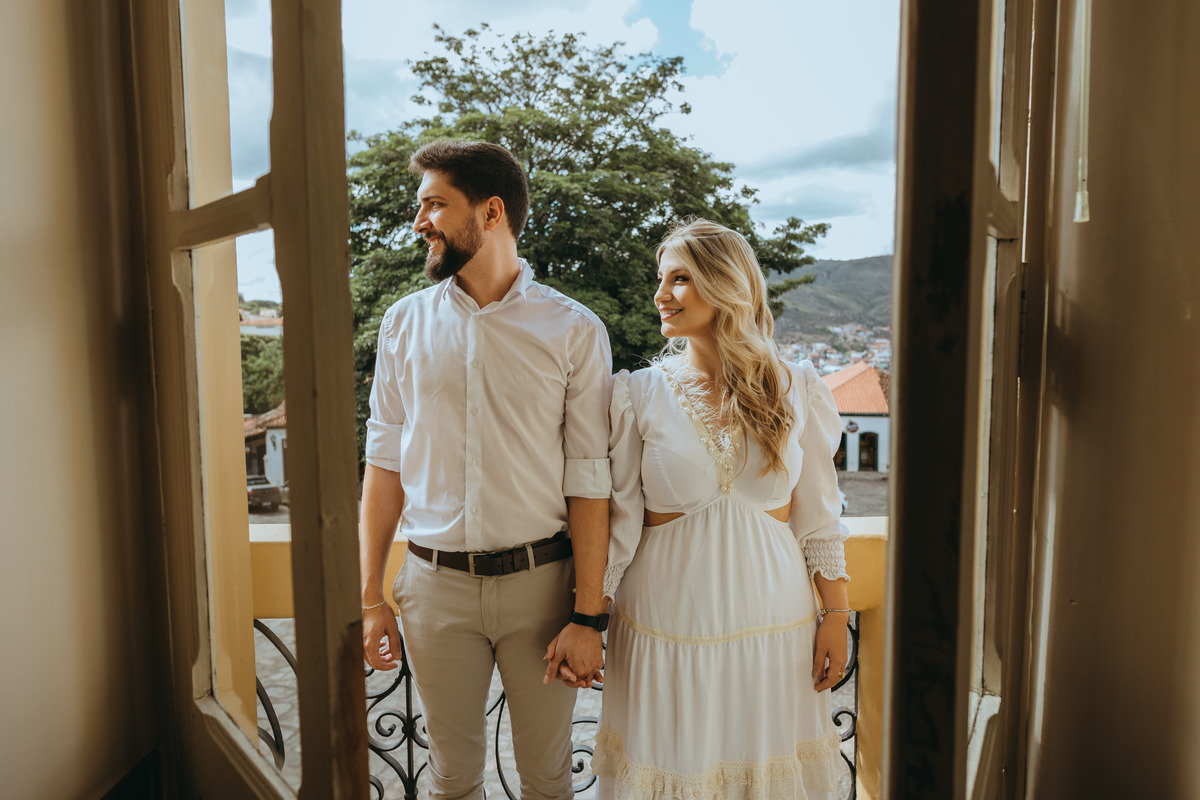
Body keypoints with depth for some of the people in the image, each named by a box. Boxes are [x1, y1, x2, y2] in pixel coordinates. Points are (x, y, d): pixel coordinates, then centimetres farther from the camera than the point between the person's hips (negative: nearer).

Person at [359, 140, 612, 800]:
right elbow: (385, 459, 5)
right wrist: (370, 595, 4)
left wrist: (587, 616, -8)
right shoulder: (405, 322, 3)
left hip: (540, 580, -2)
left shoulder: (574, 331, -6)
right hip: (435, 583, 2)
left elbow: (589, 480, -7)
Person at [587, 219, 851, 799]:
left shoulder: (797, 389, -2)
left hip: (771, 617, 1)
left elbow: (818, 517, 3)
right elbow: (619, 522, -3)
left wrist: (835, 616, 3)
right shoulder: (638, 394, -5)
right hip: (665, 616, -1)